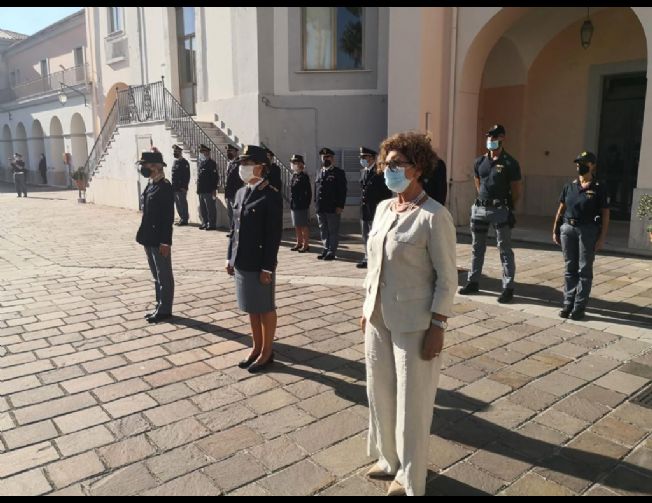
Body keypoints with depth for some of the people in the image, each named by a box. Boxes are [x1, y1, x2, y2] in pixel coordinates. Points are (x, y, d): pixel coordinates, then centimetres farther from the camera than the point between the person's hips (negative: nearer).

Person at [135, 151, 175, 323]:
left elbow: (168, 217, -18)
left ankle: (165, 310, 11)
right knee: (156, 275, 16)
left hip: (159, 240, -9)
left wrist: (165, 242, -20)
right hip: (149, 239, 9)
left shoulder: (165, 187, -16)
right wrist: (143, 235, 16)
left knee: (164, 276, 2)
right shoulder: (150, 185, 12)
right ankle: (160, 307, 27)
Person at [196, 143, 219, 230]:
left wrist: (214, 189, -16)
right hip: (201, 190, 8)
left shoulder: (211, 163, -7)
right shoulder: (200, 162, 14)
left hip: (209, 190, -8)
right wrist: (198, 188, 15)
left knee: (210, 208, -3)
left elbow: (215, 177, -12)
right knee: (202, 208, 13)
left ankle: (212, 224, 3)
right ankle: (205, 223, 23)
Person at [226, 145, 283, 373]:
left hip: (260, 264, -7)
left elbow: (274, 234, -16)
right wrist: (230, 257, 12)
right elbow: (235, 228, 14)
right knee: (251, 308, 17)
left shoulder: (271, 195, -13)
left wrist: (267, 267, -17)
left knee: (265, 309, 7)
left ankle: (266, 352, 22)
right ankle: (257, 348, 32)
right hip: (242, 262, 7)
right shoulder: (241, 193, 10)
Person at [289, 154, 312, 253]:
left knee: (304, 226, 0)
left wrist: (306, 204, -15)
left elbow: (309, 192, -13)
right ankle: (299, 243, 25)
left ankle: (306, 245, 7)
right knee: (297, 225, 15)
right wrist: (291, 204, 14)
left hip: (302, 206, -8)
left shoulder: (304, 176, -11)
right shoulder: (294, 176, 12)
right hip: (294, 205, 8)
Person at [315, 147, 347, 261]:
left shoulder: (339, 173, -1)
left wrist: (340, 206, -14)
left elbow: (342, 191, -7)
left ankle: (331, 252, 6)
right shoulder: (320, 173, 17)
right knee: (323, 231, 11)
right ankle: (326, 250, 21)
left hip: (333, 208, -5)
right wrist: (316, 204, 9)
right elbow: (316, 190, 17)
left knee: (333, 231, 0)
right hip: (321, 208, 6)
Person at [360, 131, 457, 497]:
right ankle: (390, 459, 42)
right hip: (380, 317, 7)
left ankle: (410, 477, 31)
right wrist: (367, 308, 14)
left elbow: (447, 277, -14)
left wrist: (437, 326, -16)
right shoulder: (383, 208, 5)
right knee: (381, 392, 19)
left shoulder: (434, 216, -16)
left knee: (412, 400, 9)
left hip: (414, 322, -7)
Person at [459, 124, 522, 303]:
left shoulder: (510, 163, -7)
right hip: (480, 208, 5)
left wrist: (507, 207, 5)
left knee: (505, 250, -1)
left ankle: (508, 288, 4)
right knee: (477, 248, 12)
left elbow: (516, 191, -2)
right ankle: (473, 282, 23)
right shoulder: (479, 162, 8)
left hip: (500, 210, -5)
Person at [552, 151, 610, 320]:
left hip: (588, 230, -4)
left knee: (584, 270, 2)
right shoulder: (569, 186, 9)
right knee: (569, 268, 8)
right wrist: (555, 230, 10)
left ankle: (579, 307, 7)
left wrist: (602, 238, -9)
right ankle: (568, 303, 15)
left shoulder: (599, 188, -2)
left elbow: (605, 214, -3)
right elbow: (561, 209, 14)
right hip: (568, 228, 4)